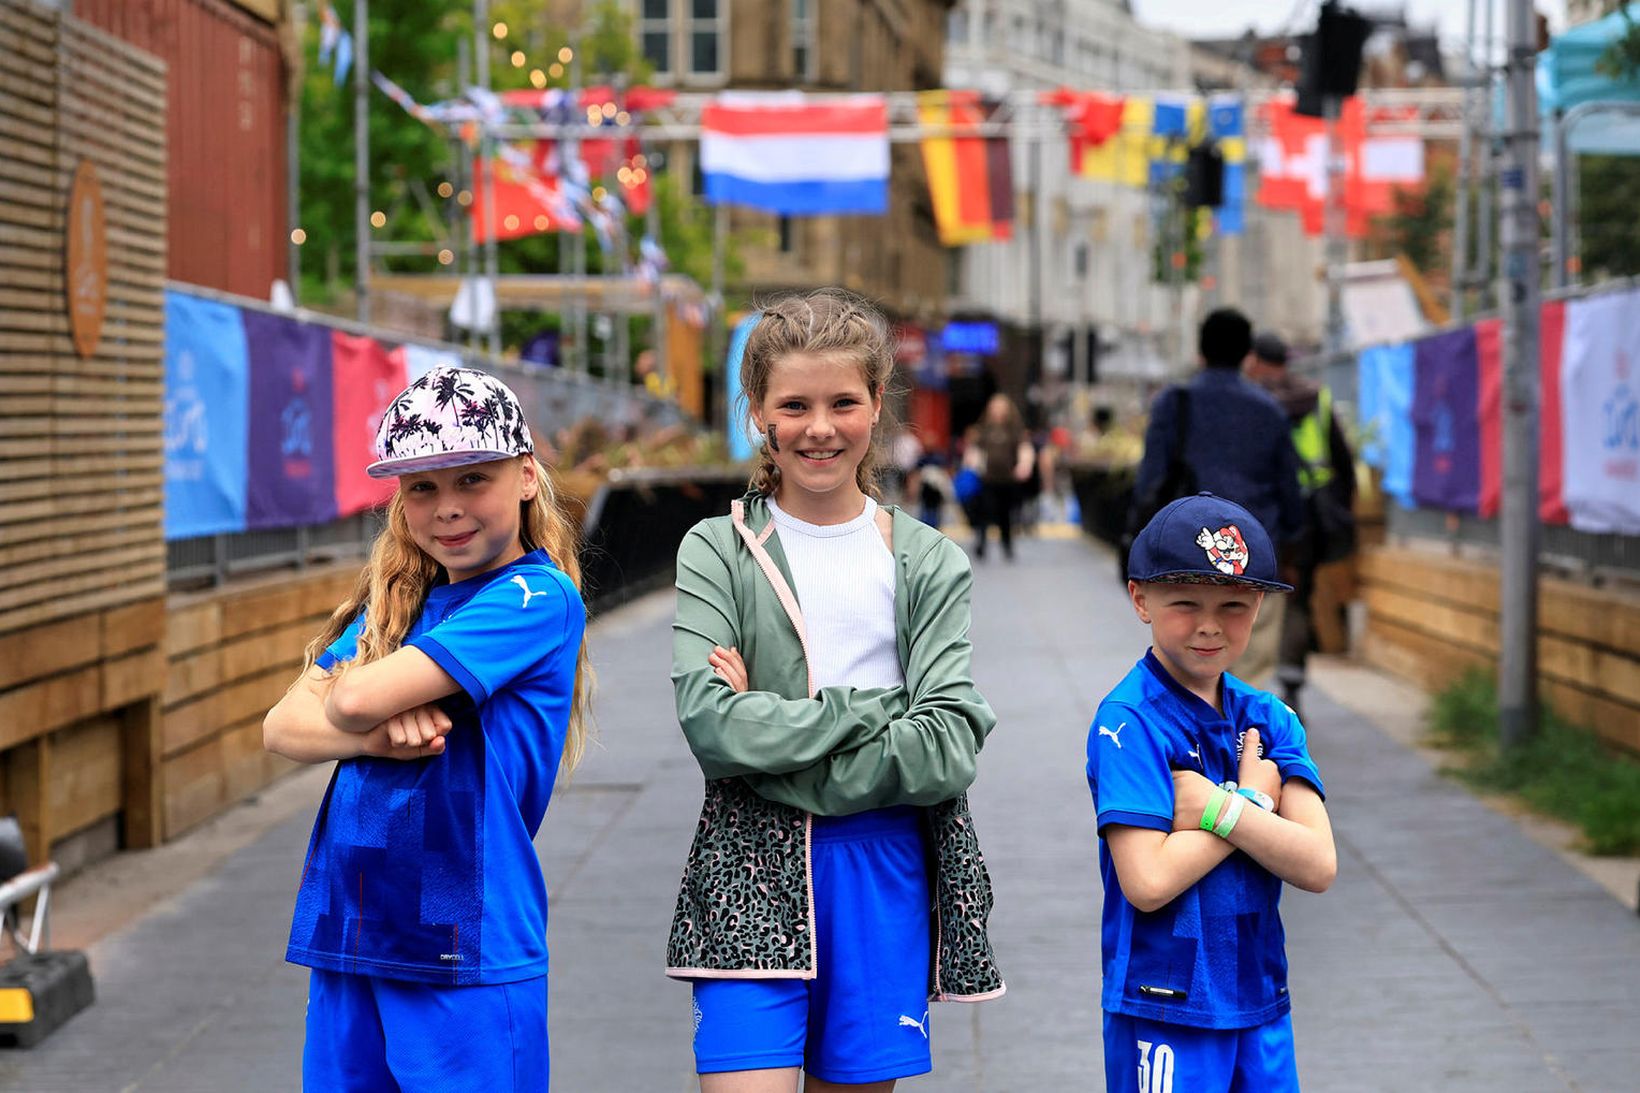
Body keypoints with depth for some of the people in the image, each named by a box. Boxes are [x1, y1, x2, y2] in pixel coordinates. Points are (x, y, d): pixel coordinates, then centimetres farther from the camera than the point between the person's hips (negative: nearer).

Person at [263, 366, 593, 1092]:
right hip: (350, 934, 7)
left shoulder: (538, 597, -10)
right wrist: (376, 736, -13)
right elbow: (283, 728, 5)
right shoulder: (395, 601, 13)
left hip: (467, 954, -6)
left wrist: (351, 704, 5)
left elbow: (357, 698, -18)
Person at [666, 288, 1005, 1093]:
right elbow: (710, 723, -12)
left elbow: (948, 748, -7)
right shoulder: (717, 551, 2)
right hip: (752, 876, -1)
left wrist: (775, 734, -12)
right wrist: (873, 711, -12)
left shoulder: (929, 563, 4)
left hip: (883, 872, 2)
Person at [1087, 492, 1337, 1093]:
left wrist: (1216, 808, -16)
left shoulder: (1269, 720, 6)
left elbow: (1317, 865, -5)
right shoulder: (1129, 721, -10)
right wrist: (1256, 800, -10)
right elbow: (1148, 881, -20)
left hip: (1261, 1004, 5)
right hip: (1165, 1014, -5)